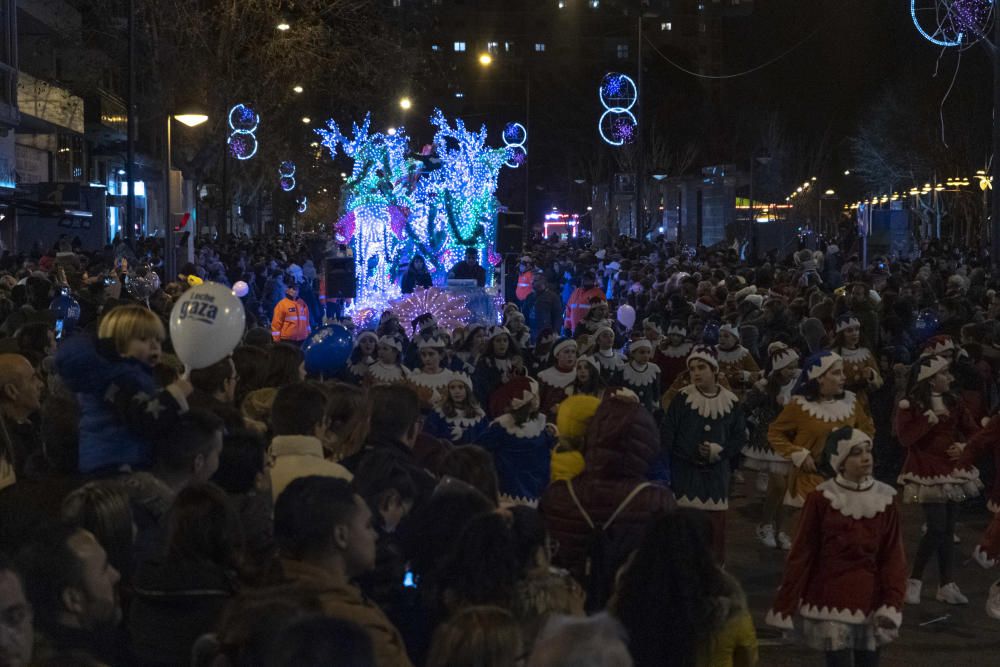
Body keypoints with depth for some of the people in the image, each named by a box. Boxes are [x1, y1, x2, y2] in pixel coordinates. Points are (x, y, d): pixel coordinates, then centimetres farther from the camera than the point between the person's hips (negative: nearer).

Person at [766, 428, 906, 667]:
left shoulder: (884, 498, 0)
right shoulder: (821, 499, -9)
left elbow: (893, 557, 3)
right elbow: (801, 554, -4)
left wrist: (892, 603, -7)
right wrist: (784, 604, -5)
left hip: (870, 600, 3)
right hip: (830, 600, -3)